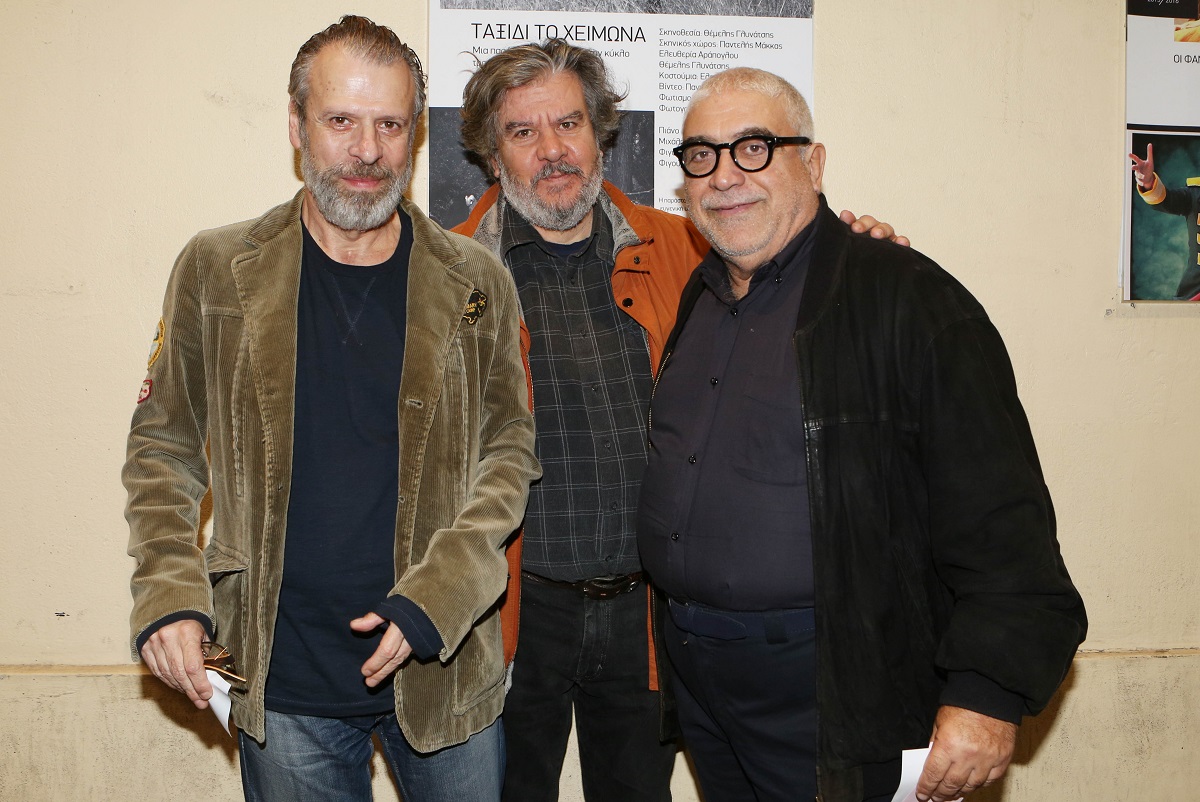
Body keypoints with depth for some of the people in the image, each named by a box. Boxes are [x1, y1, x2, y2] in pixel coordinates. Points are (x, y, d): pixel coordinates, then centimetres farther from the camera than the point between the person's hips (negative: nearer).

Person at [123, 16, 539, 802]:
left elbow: (510, 450, 0)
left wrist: (437, 596, -12)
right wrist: (167, 592, -8)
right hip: (283, 684, 0)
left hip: (446, 672, 1)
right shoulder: (217, 270, -1)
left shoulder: (476, 282, -2)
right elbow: (163, 447, 6)